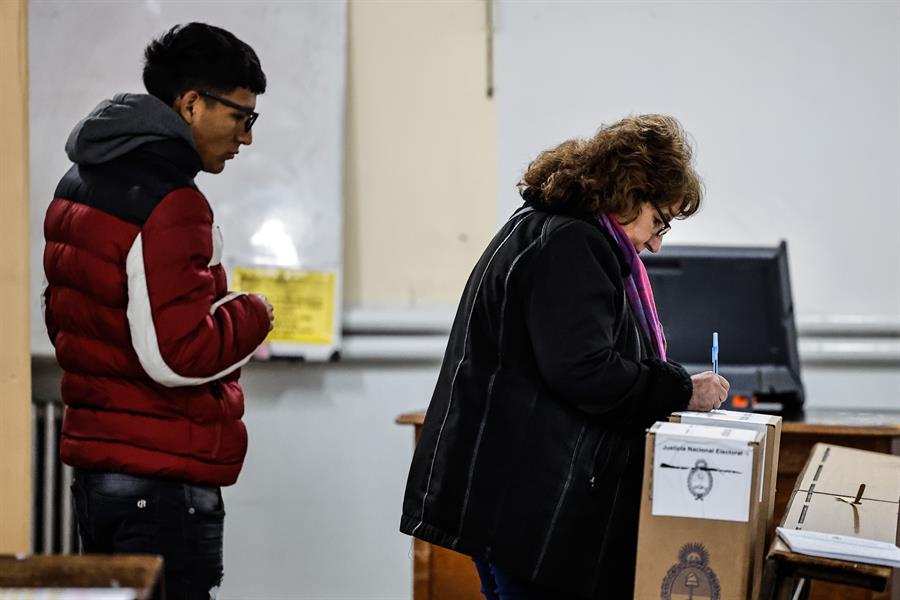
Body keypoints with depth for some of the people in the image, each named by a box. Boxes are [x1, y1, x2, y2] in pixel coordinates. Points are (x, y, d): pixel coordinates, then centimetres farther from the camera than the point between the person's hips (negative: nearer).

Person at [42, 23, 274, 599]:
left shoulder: (80, 184, 13)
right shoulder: (171, 206, -18)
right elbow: (178, 355, -22)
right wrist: (252, 316, -6)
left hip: (94, 465, 10)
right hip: (163, 481, -10)